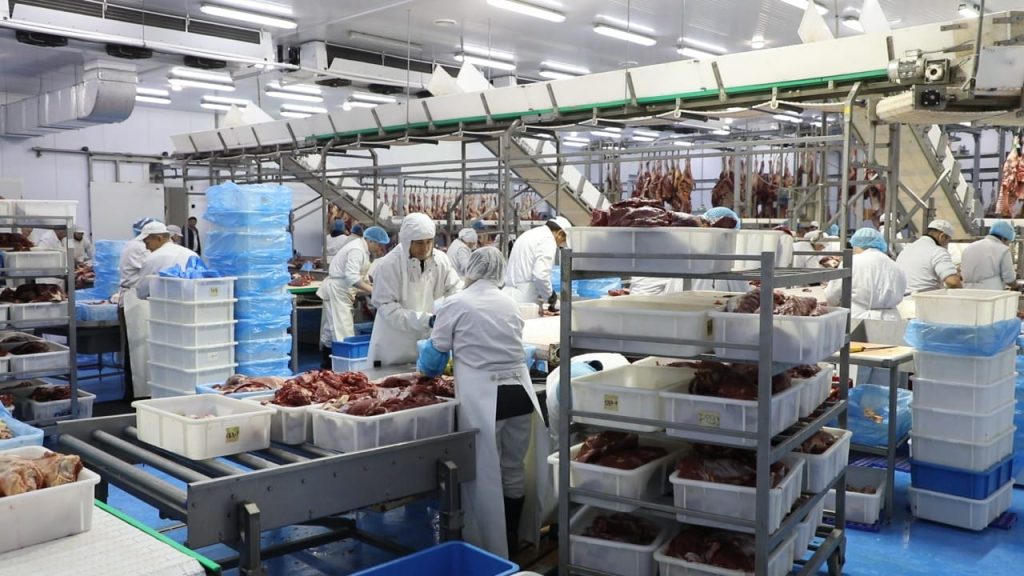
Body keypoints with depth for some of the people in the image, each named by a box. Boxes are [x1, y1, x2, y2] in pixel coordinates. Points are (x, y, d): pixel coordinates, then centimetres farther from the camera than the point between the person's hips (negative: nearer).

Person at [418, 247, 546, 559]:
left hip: (482, 396, -5)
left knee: (485, 476, 5)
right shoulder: (510, 303, 11)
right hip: (519, 390, 5)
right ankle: (511, 542, 31)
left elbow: (436, 352, 8)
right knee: (514, 471, 17)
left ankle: (490, 550, 13)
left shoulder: (456, 304, -3)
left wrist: (424, 369, 30)